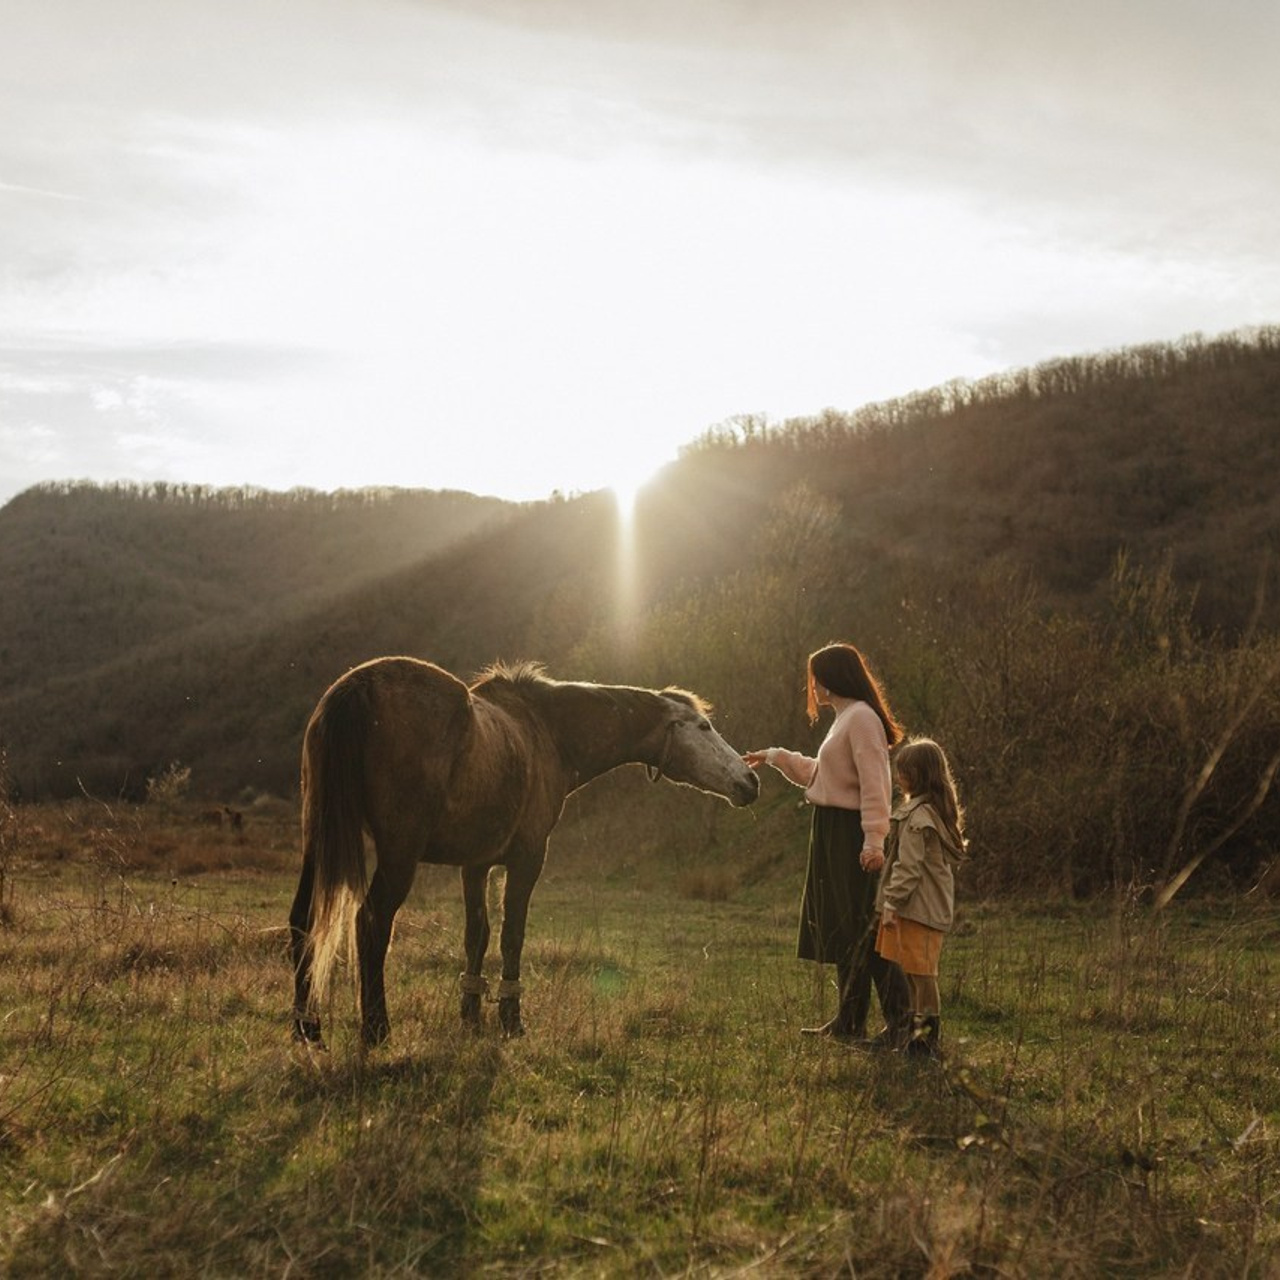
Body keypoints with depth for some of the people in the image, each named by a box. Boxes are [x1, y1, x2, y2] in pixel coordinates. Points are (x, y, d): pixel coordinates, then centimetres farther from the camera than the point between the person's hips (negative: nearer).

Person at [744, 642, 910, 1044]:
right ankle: (849, 1020, 23)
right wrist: (775, 757, 34)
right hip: (833, 835, 10)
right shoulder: (845, 719, 18)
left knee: (863, 932, -9)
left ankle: (900, 1021, -6)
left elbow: (874, 785, -22)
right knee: (841, 930, 15)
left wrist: (874, 840, -28)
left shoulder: (862, 718, -14)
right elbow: (817, 773, 31)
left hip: (851, 837, -10)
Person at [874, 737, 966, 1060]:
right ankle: (920, 1031, 23)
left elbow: (909, 866, -21)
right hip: (934, 906, 10)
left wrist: (892, 902, -16)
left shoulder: (918, 815, -18)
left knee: (921, 971, -5)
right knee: (916, 971, 16)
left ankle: (930, 1037, -2)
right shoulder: (939, 810, 13)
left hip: (918, 907, -10)